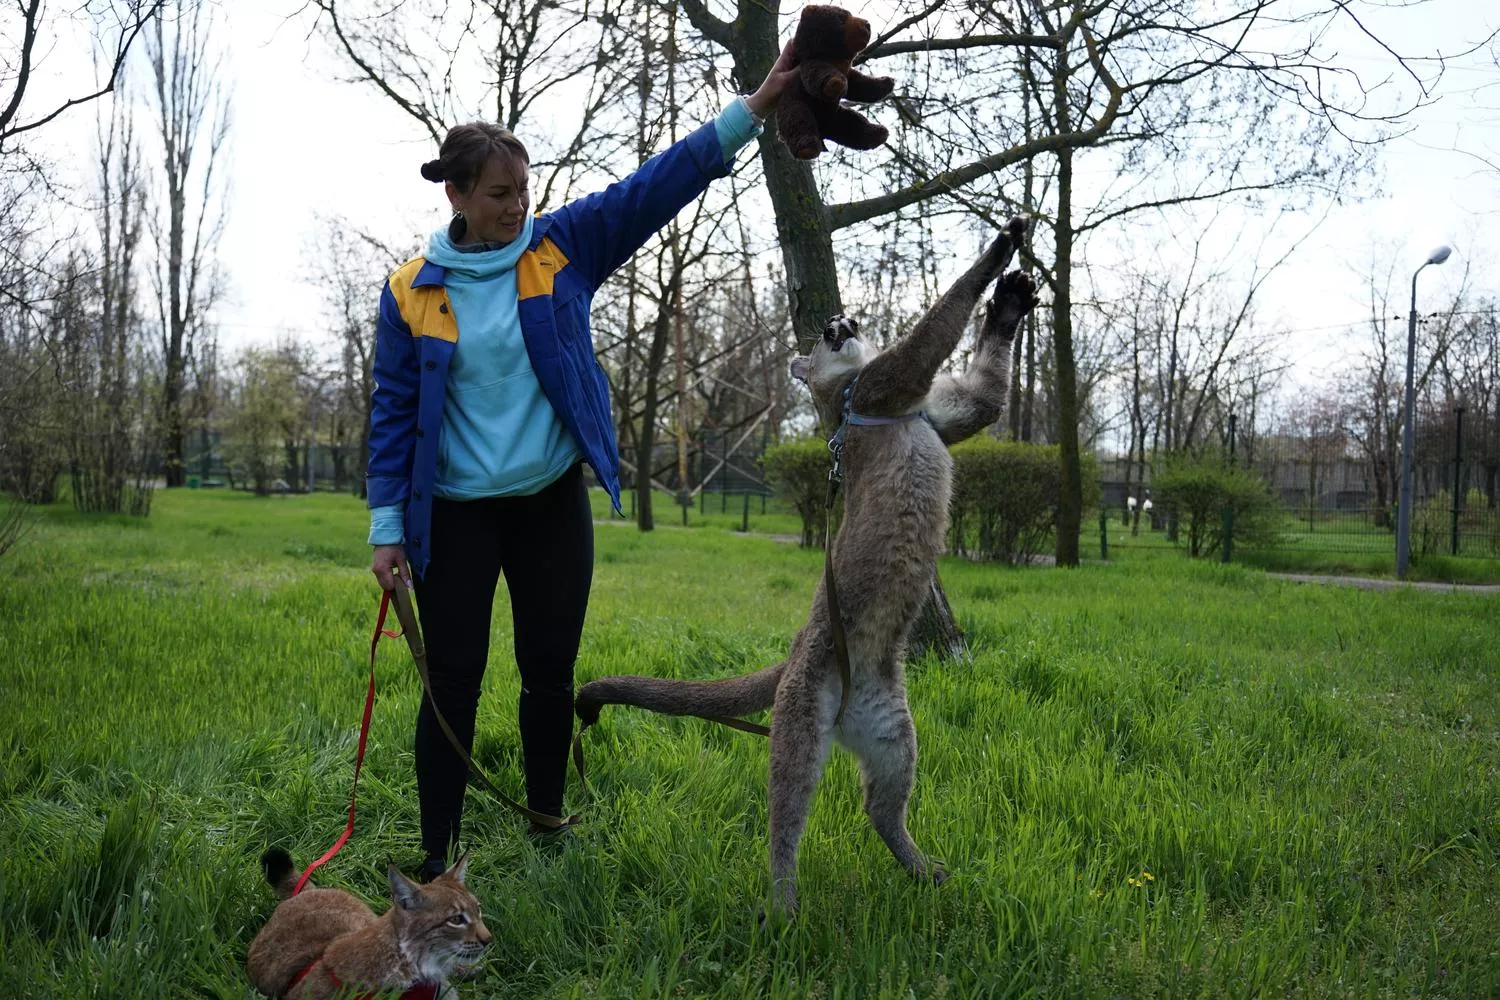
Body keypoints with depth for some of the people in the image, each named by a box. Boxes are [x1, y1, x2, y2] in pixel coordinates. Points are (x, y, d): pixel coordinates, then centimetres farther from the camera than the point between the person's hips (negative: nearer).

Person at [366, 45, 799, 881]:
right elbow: (394, 411, 0)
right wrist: (388, 528, -4)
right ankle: (438, 857, 16)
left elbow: (658, 184, -7)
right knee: (454, 685, 3)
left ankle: (549, 822, 31)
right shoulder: (411, 291, -3)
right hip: (457, 518, -1)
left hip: (553, 504, 2)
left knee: (552, 673, 12)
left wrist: (755, 108, -15)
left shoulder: (565, 247, -1)